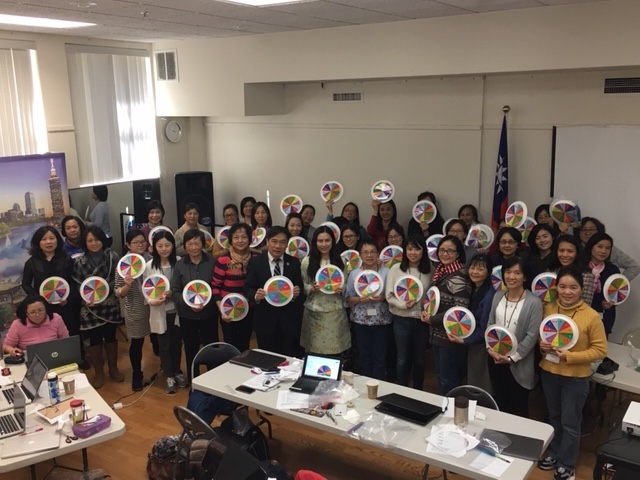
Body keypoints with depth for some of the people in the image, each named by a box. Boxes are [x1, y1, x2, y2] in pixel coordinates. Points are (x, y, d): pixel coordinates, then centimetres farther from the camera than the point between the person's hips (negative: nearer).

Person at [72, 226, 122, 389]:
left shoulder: (113, 256, -5)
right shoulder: (79, 262, -7)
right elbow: (77, 287, -3)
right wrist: (85, 300, -18)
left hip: (110, 306, 1)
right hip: (91, 308, -1)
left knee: (111, 337, 15)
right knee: (94, 340, 9)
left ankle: (113, 369, 33)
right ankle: (99, 373, 26)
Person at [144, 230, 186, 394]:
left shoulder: (179, 262, -7)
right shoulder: (149, 266, -7)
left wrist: (173, 292, -19)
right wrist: (152, 301, -23)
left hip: (177, 310, 1)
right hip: (160, 312, -1)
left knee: (177, 343, 15)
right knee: (164, 345, 10)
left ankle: (177, 372, 36)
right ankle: (169, 377, 27)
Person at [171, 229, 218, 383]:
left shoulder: (212, 262, -6)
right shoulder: (180, 265, -1)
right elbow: (175, 290, -1)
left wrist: (207, 302, -19)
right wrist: (188, 303, -17)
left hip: (209, 313, -1)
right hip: (187, 314, 2)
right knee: (191, 349, 14)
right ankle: (192, 382, 30)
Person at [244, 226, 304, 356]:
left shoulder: (294, 263, 1)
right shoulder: (255, 262, -4)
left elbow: (300, 287, 5)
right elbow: (248, 288, -3)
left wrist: (297, 293, -18)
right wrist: (256, 295, -24)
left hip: (288, 320, 1)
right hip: (264, 320, -1)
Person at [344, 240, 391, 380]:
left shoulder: (386, 272, -3)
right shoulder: (354, 273, 1)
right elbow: (347, 298, 3)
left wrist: (383, 297, -17)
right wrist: (359, 299, -16)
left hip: (382, 320, -1)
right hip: (361, 321, 1)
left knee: (380, 356, 5)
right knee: (364, 355, 9)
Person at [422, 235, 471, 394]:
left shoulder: (458, 277, -19)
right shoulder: (440, 271, 7)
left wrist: (432, 319, -14)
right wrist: (427, 313, 2)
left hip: (451, 336, -9)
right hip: (437, 334, 9)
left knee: (449, 381, 3)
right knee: (440, 377, 20)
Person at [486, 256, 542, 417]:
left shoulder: (534, 302, -15)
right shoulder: (498, 296, 3)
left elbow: (532, 336, -15)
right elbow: (490, 324, 6)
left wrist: (512, 357, -15)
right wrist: (490, 348, -8)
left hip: (518, 364, -5)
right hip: (495, 359, 5)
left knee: (518, 407, 9)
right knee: (499, 403, 20)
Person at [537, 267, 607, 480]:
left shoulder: (591, 316, -18)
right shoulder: (548, 309, -6)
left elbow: (600, 349, -13)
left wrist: (570, 356, -23)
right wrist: (542, 345, -13)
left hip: (575, 378, -4)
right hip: (549, 373, 4)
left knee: (570, 423, 10)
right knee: (554, 417, 22)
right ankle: (554, 453, 42)